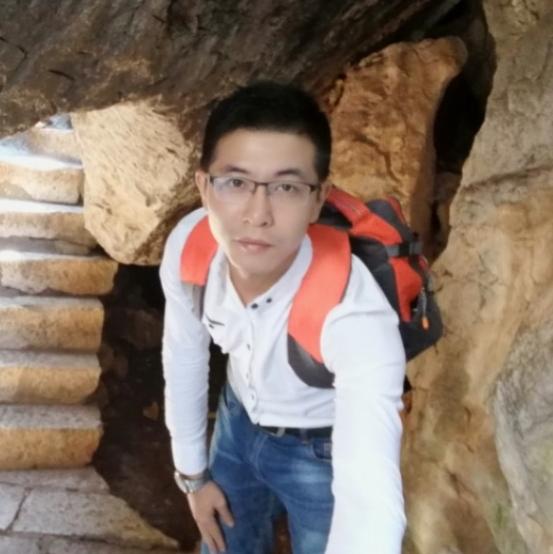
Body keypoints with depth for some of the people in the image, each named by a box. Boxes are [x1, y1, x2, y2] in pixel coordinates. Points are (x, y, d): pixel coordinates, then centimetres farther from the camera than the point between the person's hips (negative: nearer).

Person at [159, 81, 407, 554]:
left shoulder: (354, 313, -41)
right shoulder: (187, 245, -25)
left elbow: (371, 499, -51)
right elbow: (184, 356, -6)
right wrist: (192, 473, 5)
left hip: (325, 449, -4)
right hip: (239, 421, 5)